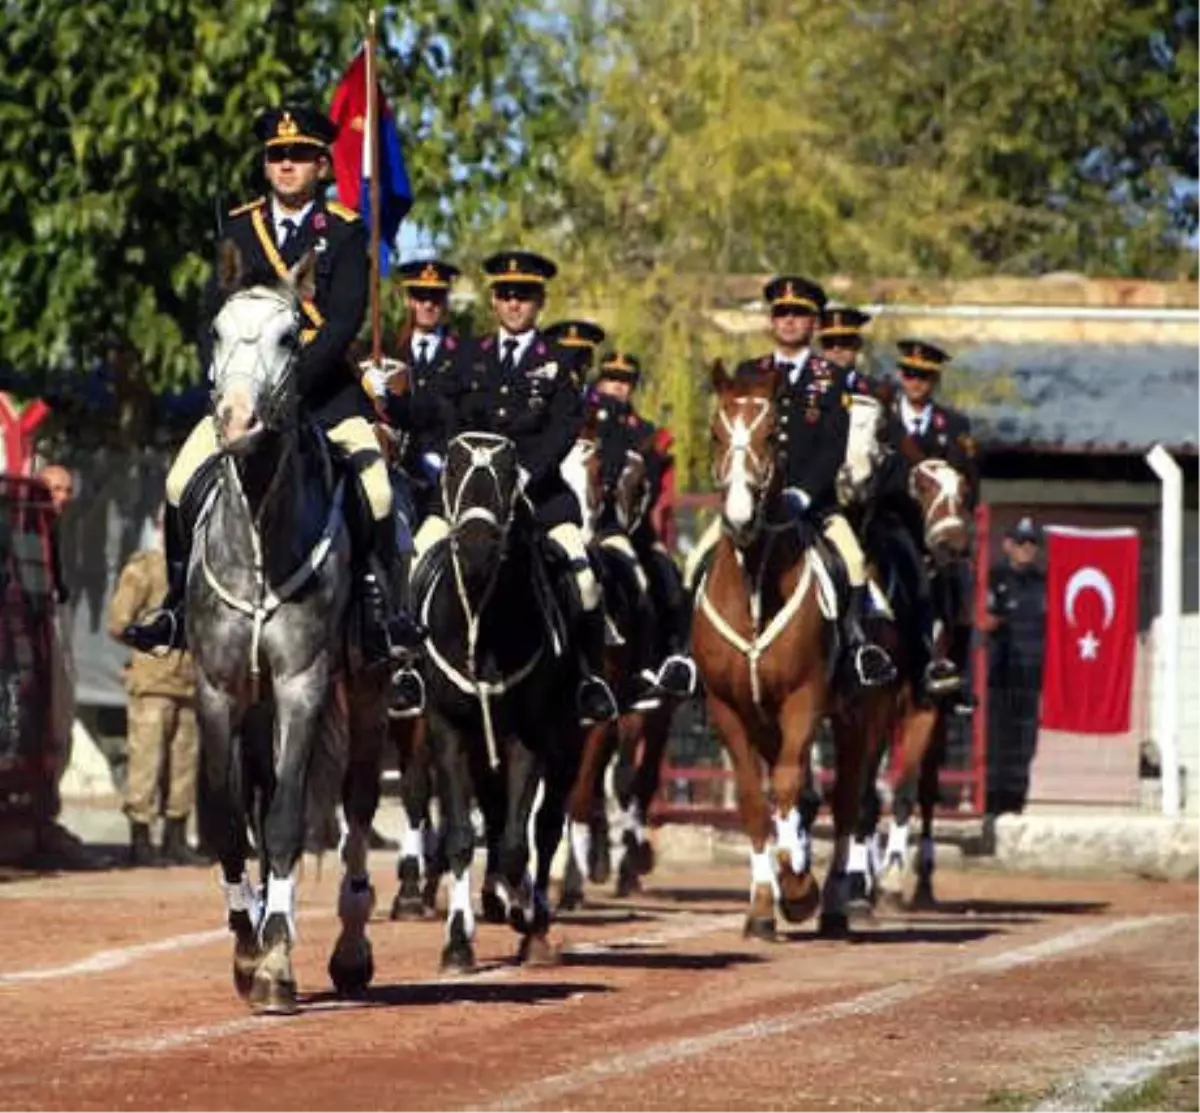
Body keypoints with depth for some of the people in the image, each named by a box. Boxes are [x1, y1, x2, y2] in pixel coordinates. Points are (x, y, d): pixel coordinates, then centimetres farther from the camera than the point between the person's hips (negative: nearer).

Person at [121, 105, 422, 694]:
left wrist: (292, 383, -21)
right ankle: (177, 604, -1)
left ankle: (379, 606, -12)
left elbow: (344, 322, -10)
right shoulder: (238, 229, 11)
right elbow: (214, 315, 7)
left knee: (374, 488, -24)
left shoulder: (345, 232, 0)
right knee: (181, 483, -14)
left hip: (324, 388, -3)